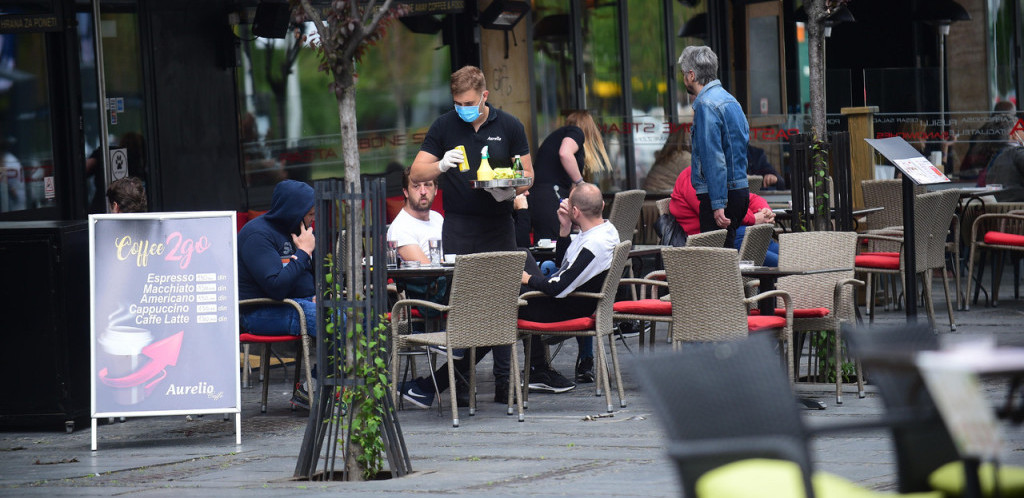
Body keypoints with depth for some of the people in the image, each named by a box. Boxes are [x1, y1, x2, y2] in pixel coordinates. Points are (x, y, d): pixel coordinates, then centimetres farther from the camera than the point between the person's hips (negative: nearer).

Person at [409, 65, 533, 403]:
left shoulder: (509, 127, 7)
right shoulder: (444, 127, 6)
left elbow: (527, 176, 10)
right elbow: (416, 173, 4)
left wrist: (510, 190, -12)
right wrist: (441, 165, -17)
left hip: (498, 223, 0)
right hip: (458, 227, 0)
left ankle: (503, 383, 2)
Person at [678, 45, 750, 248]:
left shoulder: (706, 104, -13)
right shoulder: (730, 100, 16)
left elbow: (714, 157, -20)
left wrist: (718, 204, -23)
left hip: (718, 194, -9)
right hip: (740, 189, 9)